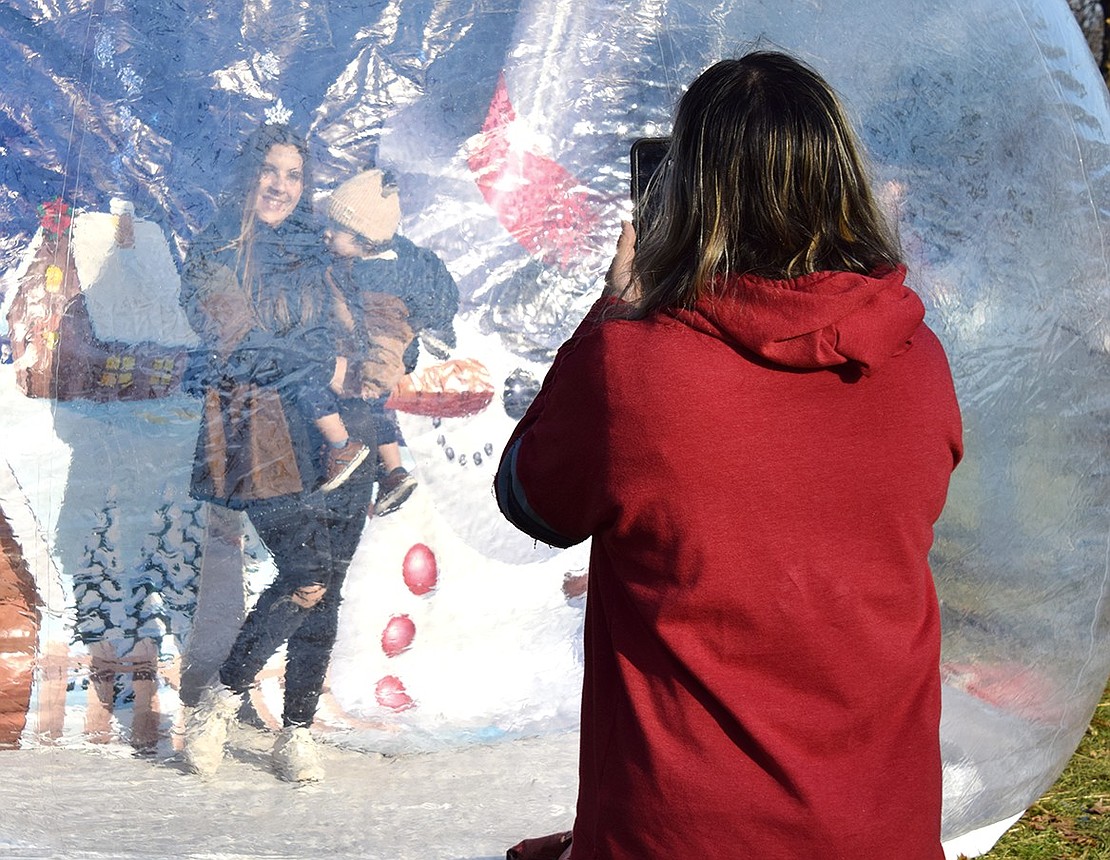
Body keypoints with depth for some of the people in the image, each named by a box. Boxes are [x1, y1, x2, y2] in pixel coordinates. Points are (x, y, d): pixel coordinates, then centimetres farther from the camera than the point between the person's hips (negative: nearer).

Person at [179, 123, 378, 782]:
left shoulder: (315, 251, 19)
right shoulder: (217, 254, 4)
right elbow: (235, 342, -7)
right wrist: (322, 369, -4)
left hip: (332, 429, 5)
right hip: (263, 429, -5)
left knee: (325, 586, 0)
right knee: (306, 573, -16)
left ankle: (298, 730, 9)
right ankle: (221, 698, 2)